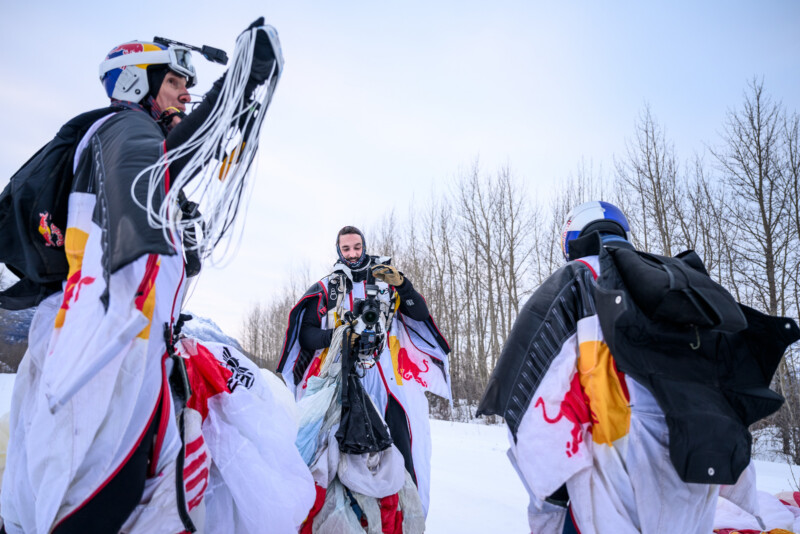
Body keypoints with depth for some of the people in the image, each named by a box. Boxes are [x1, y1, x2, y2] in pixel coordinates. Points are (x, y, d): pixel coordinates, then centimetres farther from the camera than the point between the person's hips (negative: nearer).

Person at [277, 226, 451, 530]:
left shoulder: (386, 280, 16)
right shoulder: (326, 288, 14)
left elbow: (420, 314, 7)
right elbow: (306, 334, 9)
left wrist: (401, 284, -8)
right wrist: (333, 336, -11)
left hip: (388, 377, 0)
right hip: (343, 379, 0)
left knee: (401, 452, -8)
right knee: (344, 449, -6)